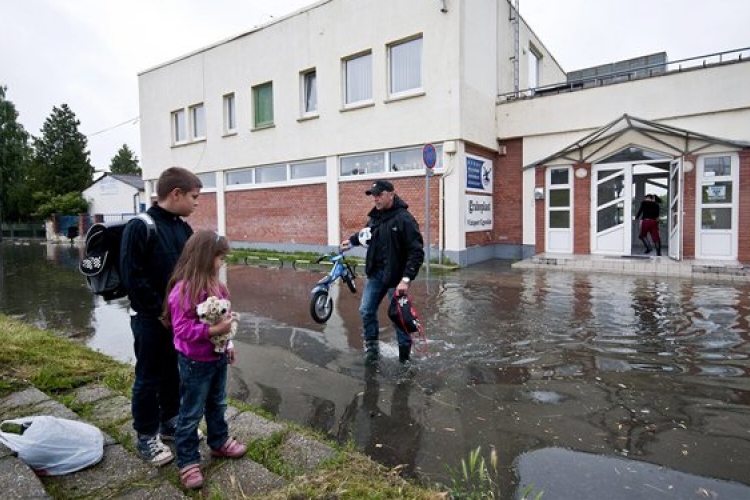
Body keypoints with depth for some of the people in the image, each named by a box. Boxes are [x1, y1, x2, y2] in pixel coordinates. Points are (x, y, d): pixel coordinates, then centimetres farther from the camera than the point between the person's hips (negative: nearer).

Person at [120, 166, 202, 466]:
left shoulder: (183, 228, 6)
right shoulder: (140, 228, -17)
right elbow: (133, 278, -19)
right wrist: (162, 310, -16)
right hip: (151, 319, -7)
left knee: (174, 373, 18)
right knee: (149, 378, 7)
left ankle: (170, 422, 36)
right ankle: (147, 436, 24)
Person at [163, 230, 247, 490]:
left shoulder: (214, 285, 3)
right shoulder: (183, 290, -24)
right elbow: (183, 328, -27)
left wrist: (227, 344, 15)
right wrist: (215, 330, -30)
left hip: (217, 357, 8)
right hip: (195, 362, -8)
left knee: (217, 405, 24)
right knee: (191, 414, 8)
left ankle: (219, 442, 43)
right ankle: (188, 462, 23)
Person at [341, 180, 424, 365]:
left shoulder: (404, 218, -17)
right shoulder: (375, 217, 6)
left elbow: (416, 252, -20)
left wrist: (406, 279, -26)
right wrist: (352, 240, 15)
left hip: (395, 277, -7)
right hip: (375, 273, 7)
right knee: (366, 311, 9)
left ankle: (405, 350, 24)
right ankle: (371, 347, 27)